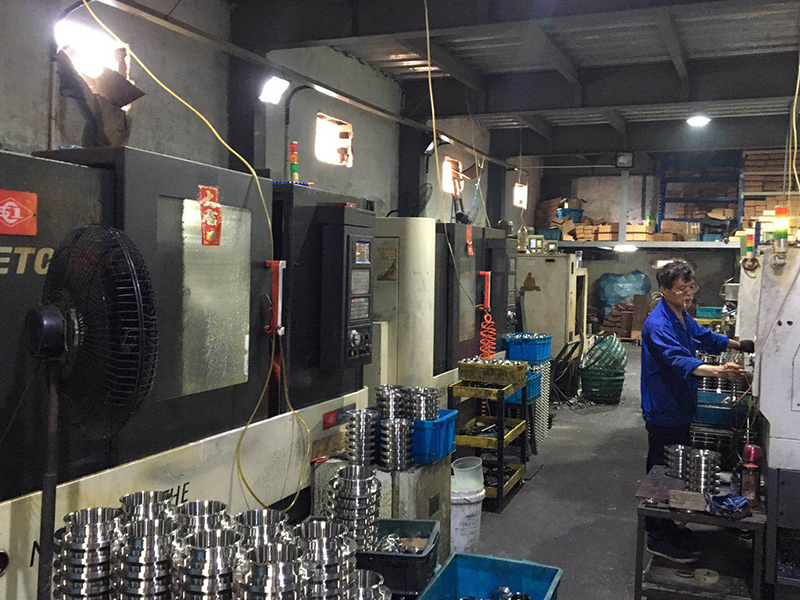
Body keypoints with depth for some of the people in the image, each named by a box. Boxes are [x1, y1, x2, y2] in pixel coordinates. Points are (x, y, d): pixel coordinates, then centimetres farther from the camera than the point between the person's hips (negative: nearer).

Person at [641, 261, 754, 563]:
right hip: (664, 413, -10)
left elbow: (704, 337, 29)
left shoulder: (683, 317, 9)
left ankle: (671, 528, 33)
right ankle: (659, 539, 11)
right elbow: (679, 360, -37)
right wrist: (716, 370, -51)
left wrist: (737, 344, 29)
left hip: (681, 408, 10)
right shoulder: (658, 324, -23)